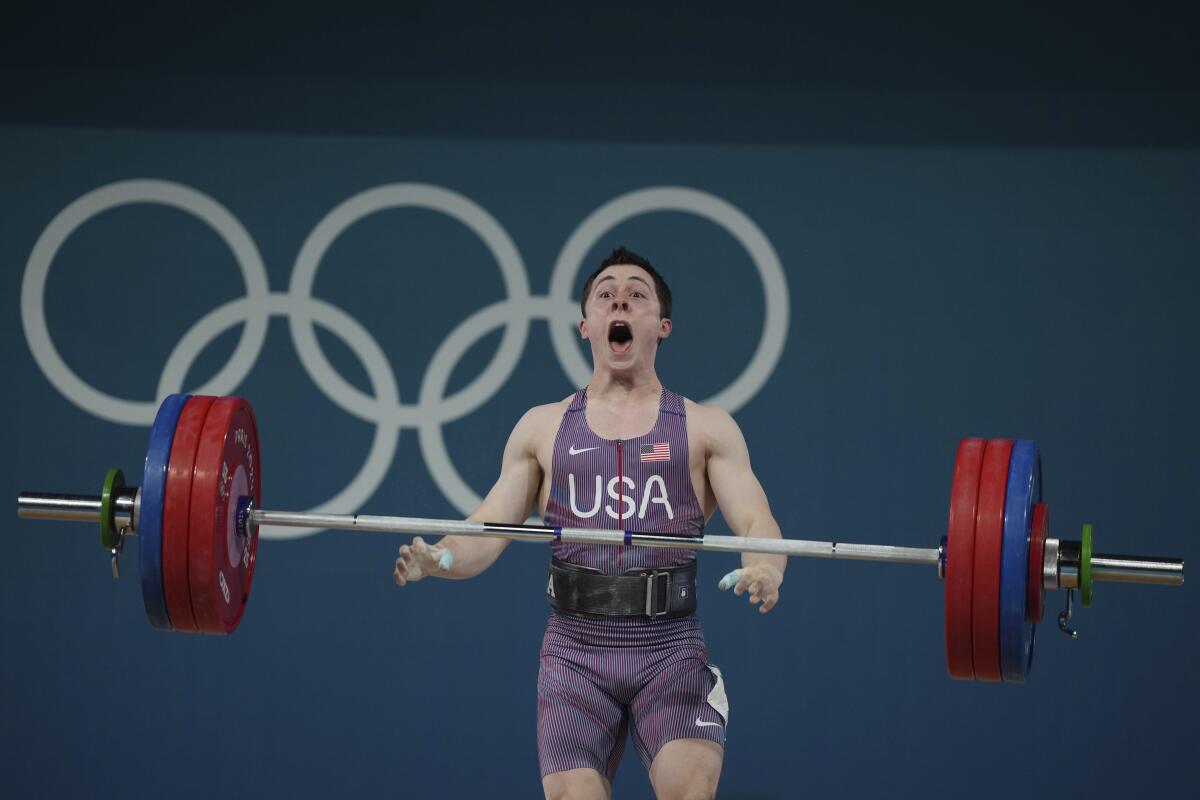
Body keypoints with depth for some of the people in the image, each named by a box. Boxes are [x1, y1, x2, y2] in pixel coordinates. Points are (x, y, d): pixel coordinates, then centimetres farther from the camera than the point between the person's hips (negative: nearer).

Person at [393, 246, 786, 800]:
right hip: (575, 647, 1)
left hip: (671, 646, -1)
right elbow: (489, 530, 9)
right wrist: (438, 560, -14)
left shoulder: (707, 428, 11)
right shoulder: (542, 428, 15)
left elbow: (755, 521, -1)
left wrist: (765, 568, -25)